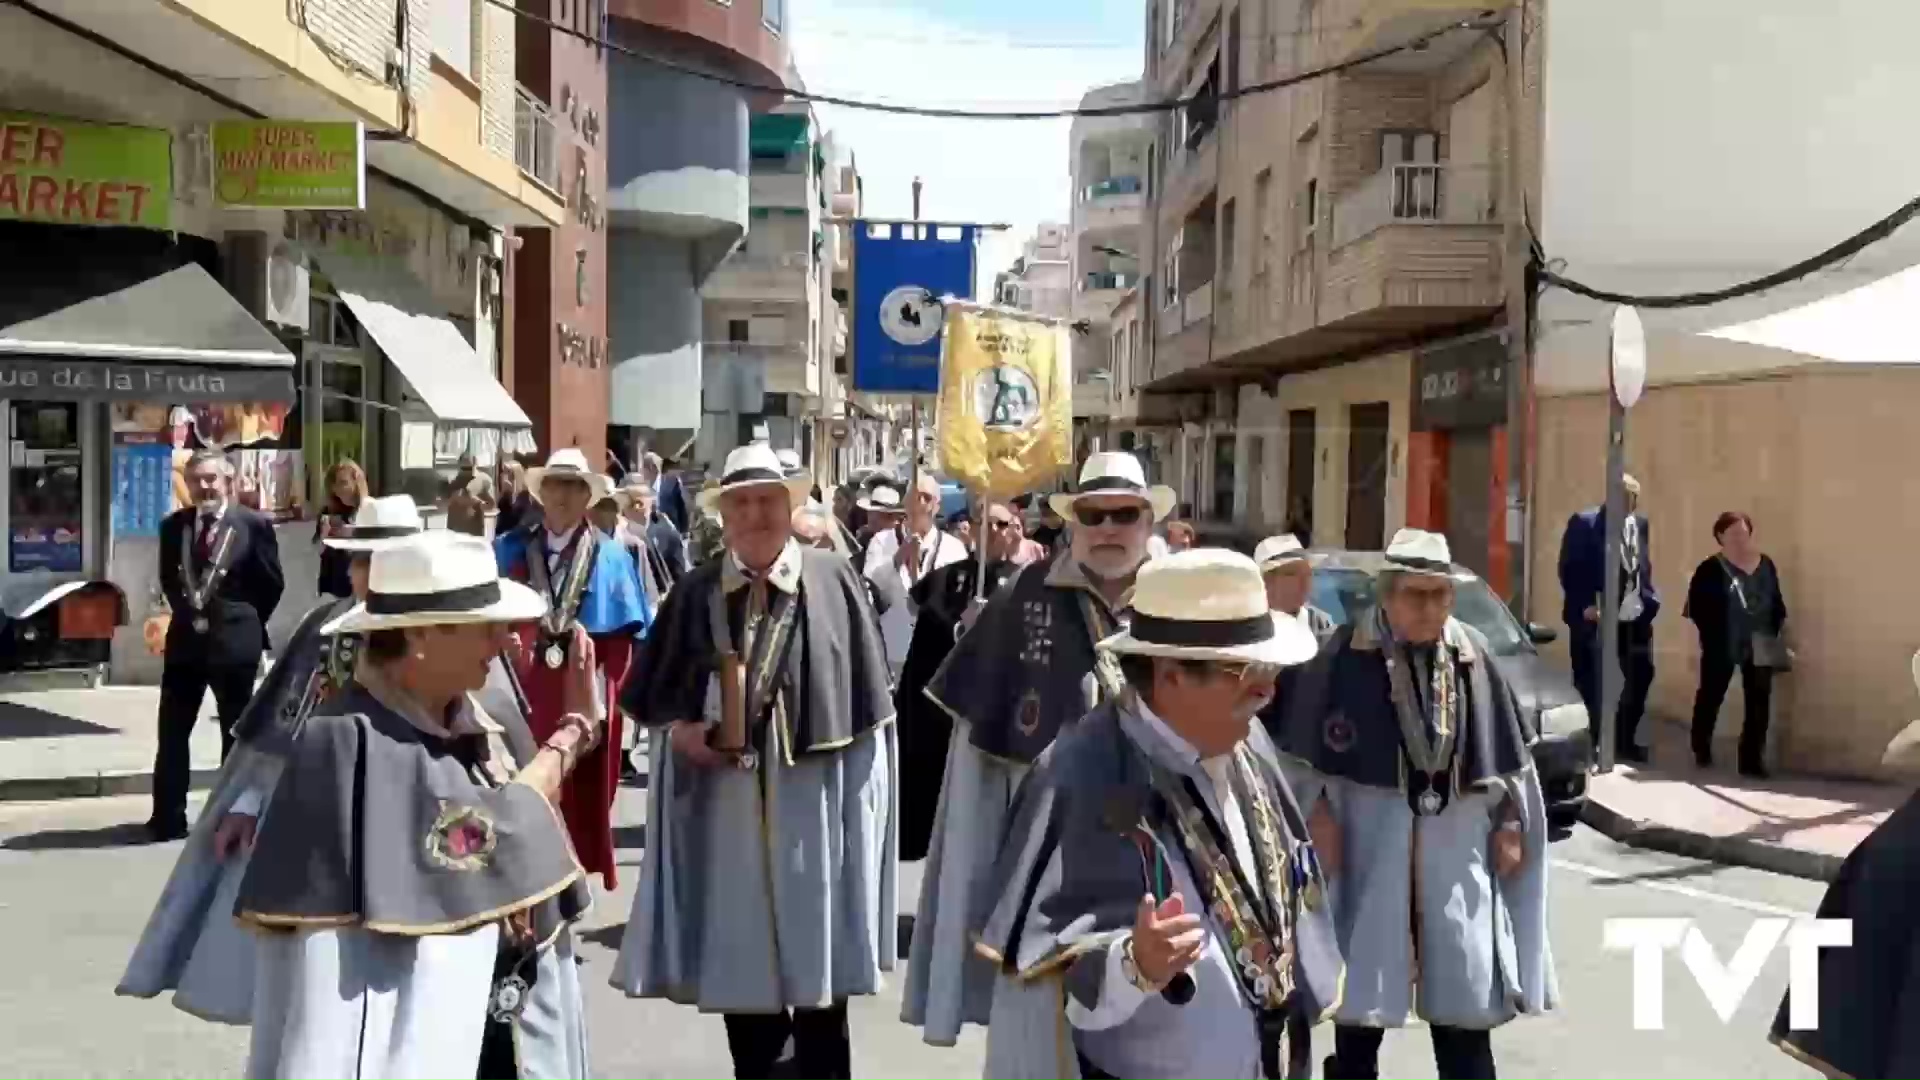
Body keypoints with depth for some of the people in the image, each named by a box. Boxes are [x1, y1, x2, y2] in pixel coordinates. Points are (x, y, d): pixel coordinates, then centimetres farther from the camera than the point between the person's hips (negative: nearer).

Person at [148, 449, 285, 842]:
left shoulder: (253, 524, -7)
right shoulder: (173, 525, 5)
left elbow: (272, 583, -2)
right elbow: (167, 578, 17)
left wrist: (246, 622, 1)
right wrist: (186, 612, 10)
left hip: (234, 640, -4)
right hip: (185, 637, 4)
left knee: (236, 732, 8)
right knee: (172, 731, 5)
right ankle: (168, 818, 12)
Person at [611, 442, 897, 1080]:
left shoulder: (835, 582, -3)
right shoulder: (696, 594, 5)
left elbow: (865, 704, -1)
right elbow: (654, 695, 13)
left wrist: (861, 805, -5)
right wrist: (679, 729, -8)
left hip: (811, 800, -2)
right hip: (724, 803, 3)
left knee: (816, 958, 7)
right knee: (738, 961, 12)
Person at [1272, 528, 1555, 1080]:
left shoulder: (1473, 653, 2)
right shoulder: (1345, 653, -10)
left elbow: (1507, 753, 11)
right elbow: (1298, 749, -4)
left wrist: (1509, 823, 7)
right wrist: (1316, 812, -9)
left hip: (1456, 848, 3)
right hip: (1368, 844, -3)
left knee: (1463, 1005, 10)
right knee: (1360, 1001, 11)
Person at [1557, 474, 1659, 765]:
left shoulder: (1640, 523, 10)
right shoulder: (1584, 522, -10)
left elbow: (1644, 566, 18)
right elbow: (1569, 569, -11)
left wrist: (1650, 599, 5)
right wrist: (1585, 606, -18)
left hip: (1635, 616, 6)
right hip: (1595, 617, -6)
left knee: (1641, 675, 10)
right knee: (1592, 682, 2)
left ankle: (1624, 739, 25)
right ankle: (1593, 743, 14)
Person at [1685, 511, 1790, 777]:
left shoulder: (1766, 565, 7)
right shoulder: (1711, 568, -8)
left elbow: (1776, 602, 12)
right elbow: (1696, 606, -11)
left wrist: (1774, 630, 1)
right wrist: (1711, 633, -15)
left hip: (1759, 647, 4)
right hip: (1721, 646, -4)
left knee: (1759, 704, 2)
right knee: (1710, 697, 9)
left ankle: (1752, 760, 9)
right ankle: (1701, 750, 27)